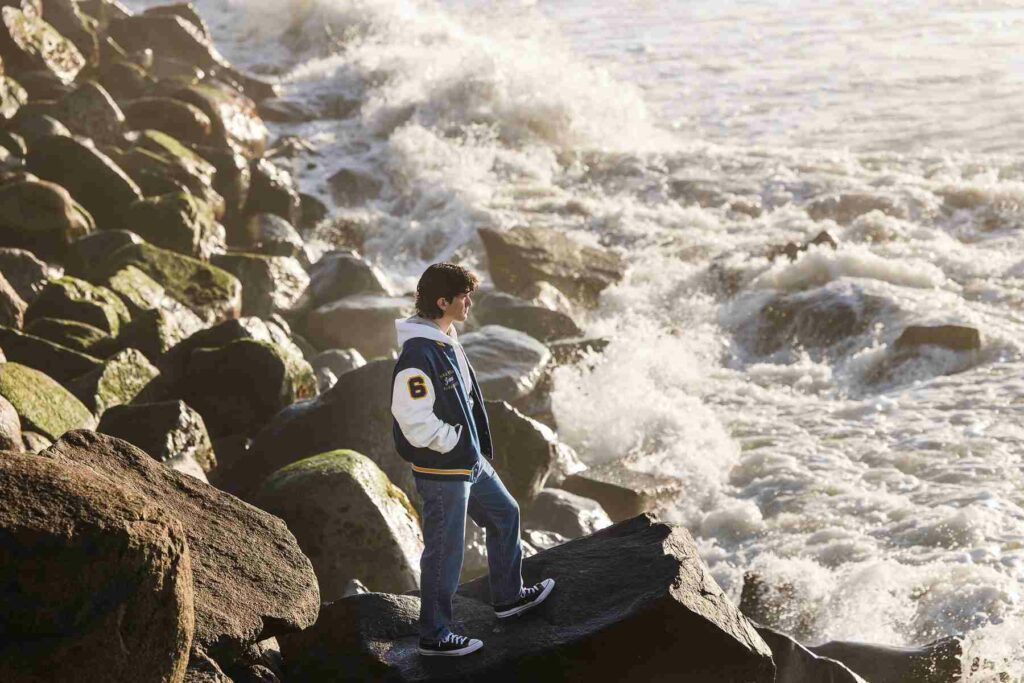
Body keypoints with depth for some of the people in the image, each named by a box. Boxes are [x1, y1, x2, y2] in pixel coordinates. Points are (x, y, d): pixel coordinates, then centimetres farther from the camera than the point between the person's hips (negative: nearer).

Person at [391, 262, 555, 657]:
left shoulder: (447, 342, 6)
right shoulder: (419, 354, -26)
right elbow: (414, 419, -28)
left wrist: (474, 446, 12)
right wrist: (453, 442, -15)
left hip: (470, 461, 10)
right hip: (442, 472, -10)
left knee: (504, 516, 24)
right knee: (445, 554, 1)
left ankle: (508, 597, 41)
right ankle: (434, 636, 15)